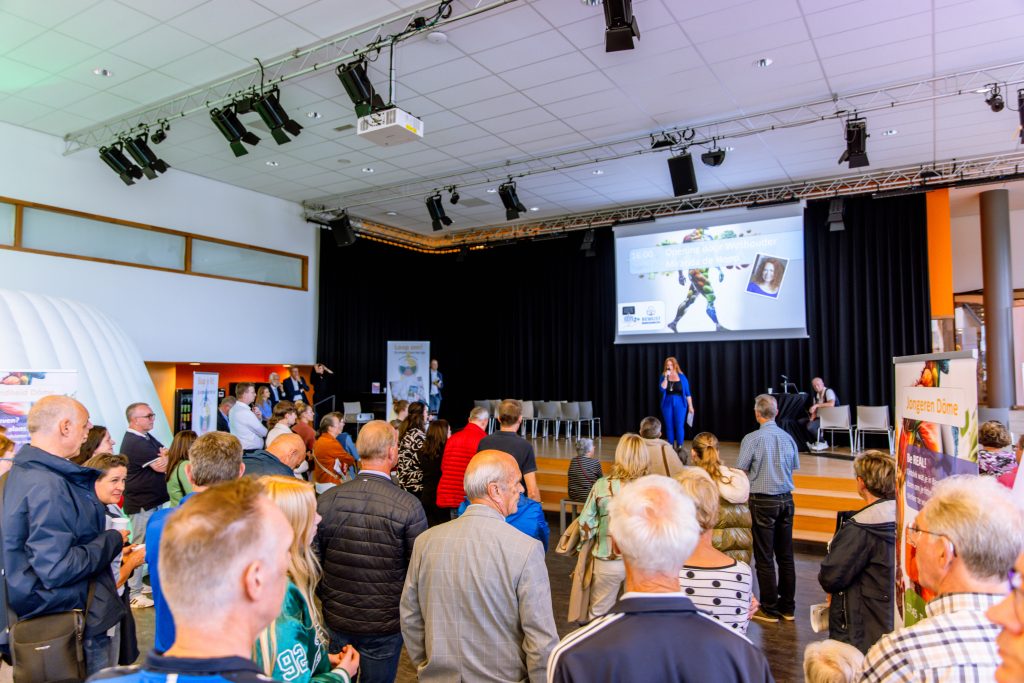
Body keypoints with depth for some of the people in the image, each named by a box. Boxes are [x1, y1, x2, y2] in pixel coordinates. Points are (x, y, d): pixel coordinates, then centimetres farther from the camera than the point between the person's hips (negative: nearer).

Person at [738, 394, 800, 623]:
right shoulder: (788, 438, 2)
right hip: (786, 499, 5)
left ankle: (769, 610, 12)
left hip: (763, 501, -5)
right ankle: (787, 607, 22)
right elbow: (793, 468, 10)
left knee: (765, 558, 4)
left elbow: (740, 472, -11)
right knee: (786, 556, 13)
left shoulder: (752, 438, -13)